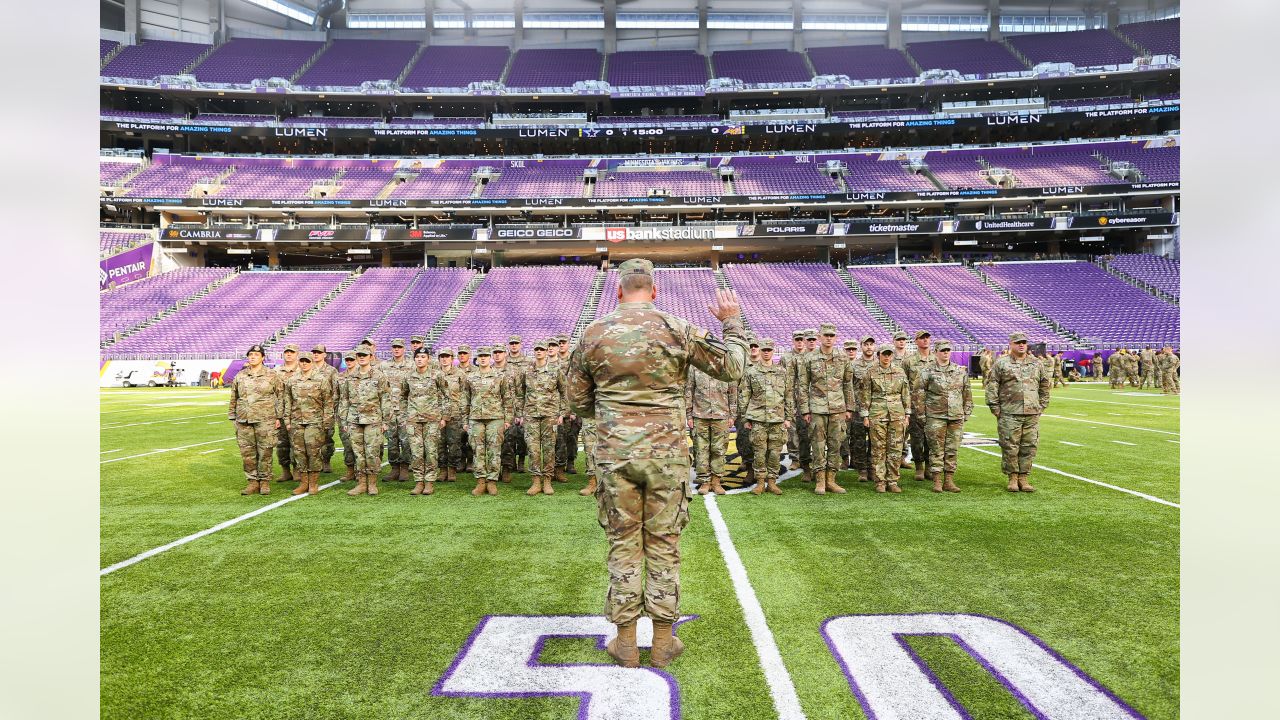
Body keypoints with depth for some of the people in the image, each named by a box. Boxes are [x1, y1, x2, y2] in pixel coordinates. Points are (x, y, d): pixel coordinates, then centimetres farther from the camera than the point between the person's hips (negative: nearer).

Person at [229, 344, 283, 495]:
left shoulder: (272, 376, 1)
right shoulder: (239, 376, 10)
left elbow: (280, 396, 2)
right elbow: (234, 399, 16)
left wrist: (278, 417, -2)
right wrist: (233, 418, 12)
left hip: (265, 421, -3)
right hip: (244, 421, 3)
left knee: (265, 453, 0)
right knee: (247, 453, 5)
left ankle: (265, 481, 10)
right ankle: (253, 481, 15)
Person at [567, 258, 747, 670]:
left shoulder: (593, 334, 1)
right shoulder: (677, 330, -4)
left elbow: (577, 403, 8)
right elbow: (731, 368, 3)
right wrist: (731, 322, 17)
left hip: (614, 453, 1)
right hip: (667, 453, -1)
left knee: (623, 543, 10)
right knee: (663, 544, 9)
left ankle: (625, 643, 18)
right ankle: (663, 643, 19)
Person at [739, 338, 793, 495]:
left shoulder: (782, 372, 10)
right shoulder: (750, 372, 4)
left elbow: (788, 396, 12)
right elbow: (743, 396, 5)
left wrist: (788, 417, 7)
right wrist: (745, 418, 1)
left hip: (777, 418, 2)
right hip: (758, 419, -2)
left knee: (775, 452, 3)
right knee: (760, 451, 0)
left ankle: (772, 481, 13)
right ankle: (760, 482, 10)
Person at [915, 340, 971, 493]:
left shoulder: (961, 372, 11)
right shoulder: (928, 372, -1)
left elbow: (967, 394, 17)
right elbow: (917, 393, -1)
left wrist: (966, 414, 12)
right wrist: (922, 415, -4)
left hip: (956, 417, 4)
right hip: (935, 417, -3)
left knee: (952, 450, 6)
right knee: (936, 450, -1)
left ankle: (949, 481, 14)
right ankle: (937, 482, 5)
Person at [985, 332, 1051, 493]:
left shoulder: (1037, 364, 13)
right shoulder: (1001, 364, 1)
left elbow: (1044, 386, 21)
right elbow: (991, 386, 0)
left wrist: (1042, 406, 14)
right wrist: (995, 408, -5)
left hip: (1032, 414, 4)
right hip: (1009, 414, -4)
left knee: (1029, 447, 4)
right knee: (1010, 447, -1)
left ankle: (1023, 478, 14)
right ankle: (1012, 478, 9)